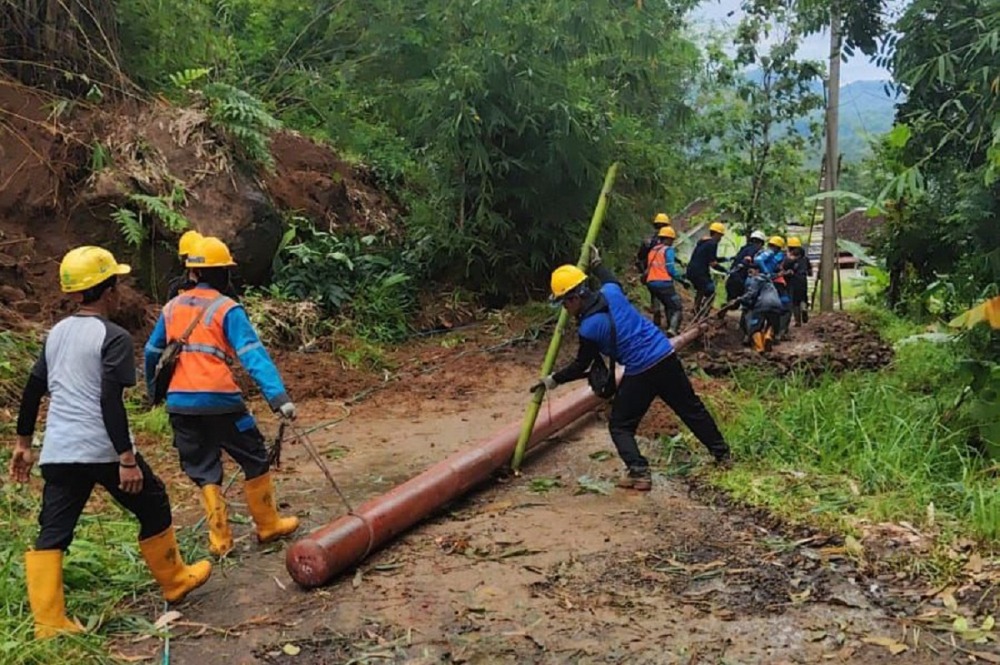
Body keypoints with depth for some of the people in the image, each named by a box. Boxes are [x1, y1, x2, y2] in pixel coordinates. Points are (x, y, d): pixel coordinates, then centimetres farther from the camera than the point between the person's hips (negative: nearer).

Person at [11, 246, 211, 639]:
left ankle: (47, 621, 3)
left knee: (52, 532, 7)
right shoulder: (113, 337, -11)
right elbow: (110, 402, -19)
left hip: (58, 452, 6)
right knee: (153, 506, 14)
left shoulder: (57, 333, 12)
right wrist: (127, 458, -18)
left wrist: (23, 443, 25)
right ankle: (175, 581, 27)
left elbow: (32, 390, 16)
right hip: (104, 450, -6)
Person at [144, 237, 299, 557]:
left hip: (179, 403, 5)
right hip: (218, 401, -5)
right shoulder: (227, 308, -6)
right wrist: (279, 396, -24)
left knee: (204, 470, 14)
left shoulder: (173, 307, 11)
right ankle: (268, 525, 22)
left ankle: (220, 538, 14)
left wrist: (154, 390, 38)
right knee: (255, 460, 12)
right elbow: (253, 354, -17)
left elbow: (151, 353, 21)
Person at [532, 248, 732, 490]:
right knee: (692, 408, 21)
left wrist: (551, 381, 11)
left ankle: (639, 472, -5)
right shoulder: (611, 292, 0)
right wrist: (596, 263, 42)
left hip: (640, 373, -7)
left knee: (620, 425, 9)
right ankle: (722, 453, 32)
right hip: (667, 356, 7)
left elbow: (580, 367, 0)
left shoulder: (588, 329, -14)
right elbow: (612, 281, 28)